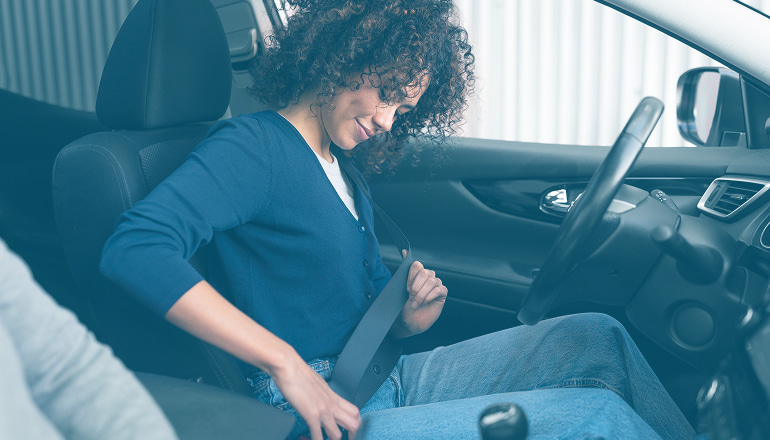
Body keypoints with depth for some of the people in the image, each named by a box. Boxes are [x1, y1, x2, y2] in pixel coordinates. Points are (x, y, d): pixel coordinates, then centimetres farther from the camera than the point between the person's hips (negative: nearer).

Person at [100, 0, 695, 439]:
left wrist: (412, 317, -5)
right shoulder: (253, 147, -12)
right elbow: (134, 248, -29)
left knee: (595, 338, 3)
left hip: (388, 385, 9)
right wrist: (287, 362, -28)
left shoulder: (342, 175, 16)